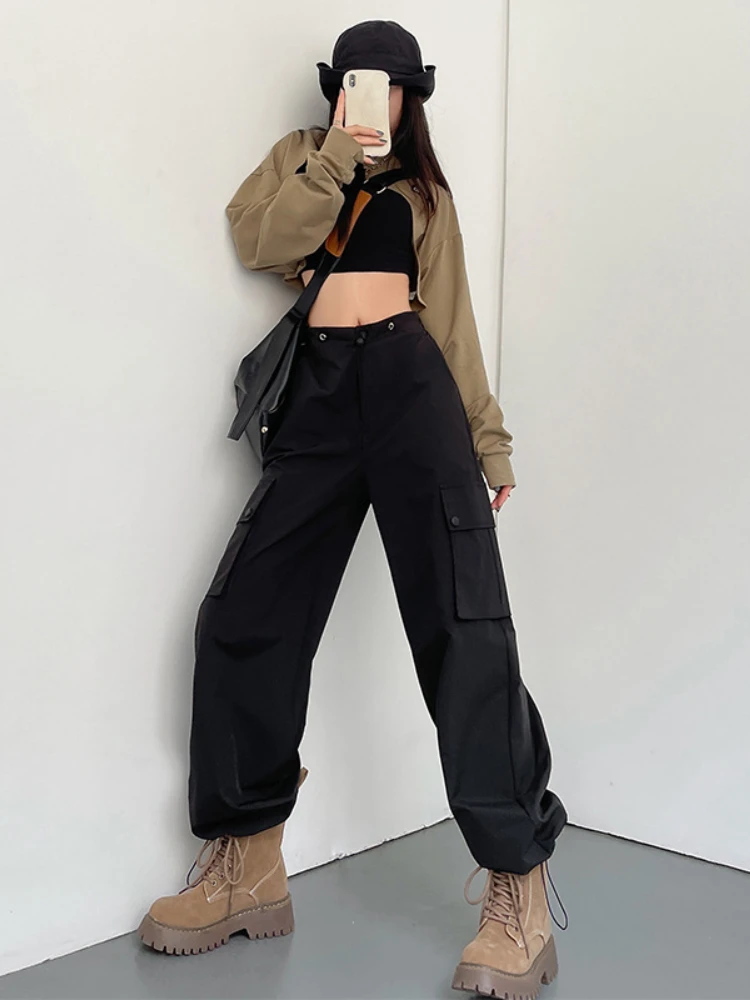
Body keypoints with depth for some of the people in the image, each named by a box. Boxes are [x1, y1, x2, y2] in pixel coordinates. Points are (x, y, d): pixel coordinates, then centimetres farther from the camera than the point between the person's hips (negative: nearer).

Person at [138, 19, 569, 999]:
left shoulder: (423, 189, 20)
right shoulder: (299, 156, 22)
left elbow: (453, 316, 16)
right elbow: (261, 240, 2)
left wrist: (487, 438, 12)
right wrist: (338, 157, -5)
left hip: (411, 385, -1)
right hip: (317, 393, 2)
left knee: (462, 625, -12)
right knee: (245, 615, -5)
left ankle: (518, 884, -8)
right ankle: (247, 863, 8)